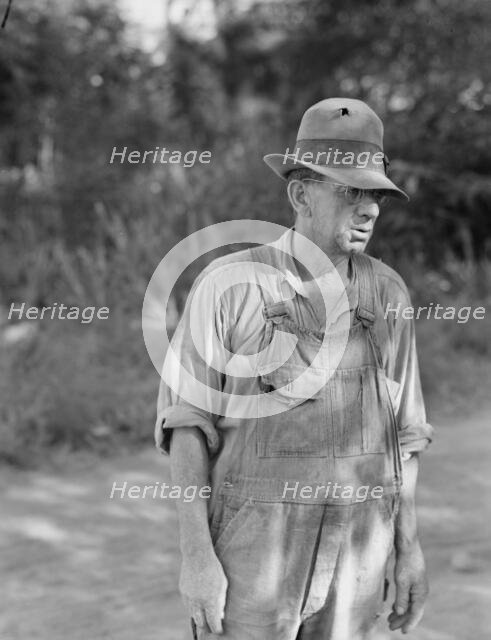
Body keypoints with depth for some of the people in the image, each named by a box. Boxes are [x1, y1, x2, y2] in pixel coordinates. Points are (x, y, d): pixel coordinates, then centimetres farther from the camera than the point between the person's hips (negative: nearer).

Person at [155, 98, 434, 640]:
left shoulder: (386, 292, 4)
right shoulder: (230, 284, -9)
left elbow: (400, 427, 10)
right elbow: (186, 423, -9)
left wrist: (409, 548, 8)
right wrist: (195, 554, -16)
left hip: (354, 549, 4)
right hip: (255, 541, -4)